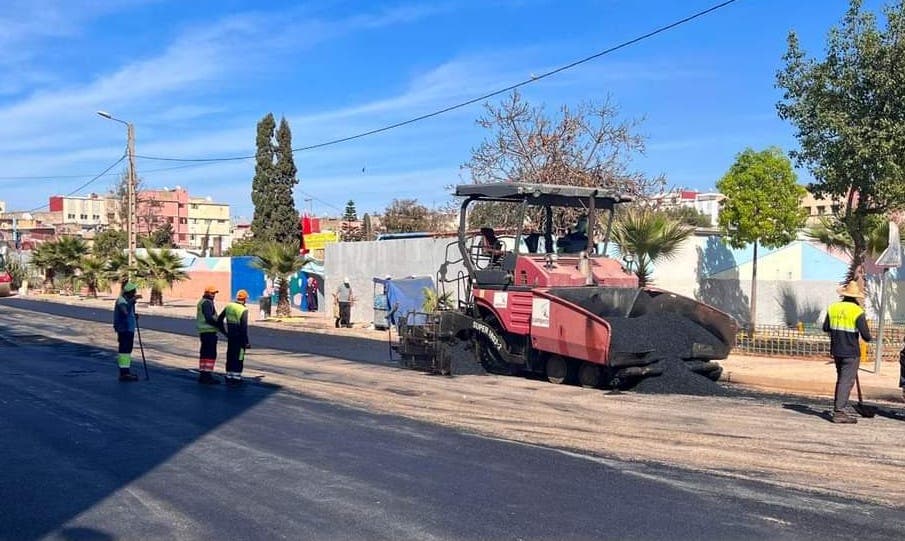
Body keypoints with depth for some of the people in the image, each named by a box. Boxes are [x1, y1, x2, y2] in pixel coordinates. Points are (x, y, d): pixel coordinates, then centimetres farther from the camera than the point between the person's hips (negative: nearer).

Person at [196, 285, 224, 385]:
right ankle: (207, 375, -11)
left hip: (203, 331, 11)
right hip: (209, 331, -11)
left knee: (204, 353, 13)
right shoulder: (207, 303, -14)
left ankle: (202, 375, 17)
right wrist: (219, 326, -13)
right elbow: (209, 318, -22)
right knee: (211, 354, -9)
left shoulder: (202, 302, 19)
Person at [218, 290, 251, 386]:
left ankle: (229, 377, 21)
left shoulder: (228, 306, 4)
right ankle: (236, 378, 4)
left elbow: (219, 320, 10)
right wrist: (246, 342, -13)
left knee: (230, 357, 14)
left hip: (230, 337, 6)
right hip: (239, 338, -6)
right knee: (239, 359, 2)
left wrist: (225, 331, 22)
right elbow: (244, 327, -19)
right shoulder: (243, 310, -16)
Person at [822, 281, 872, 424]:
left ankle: (838, 408, 23)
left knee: (841, 379, 19)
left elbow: (825, 328, 9)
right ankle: (839, 412, -5)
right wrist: (868, 338, 7)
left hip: (836, 351, 6)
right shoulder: (857, 311, -13)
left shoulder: (833, 307, 2)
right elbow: (866, 336, -14)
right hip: (851, 352, -6)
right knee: (846, 381, -2)